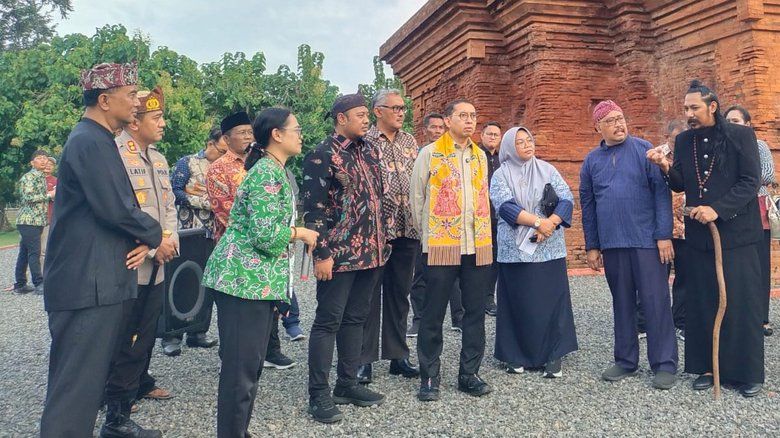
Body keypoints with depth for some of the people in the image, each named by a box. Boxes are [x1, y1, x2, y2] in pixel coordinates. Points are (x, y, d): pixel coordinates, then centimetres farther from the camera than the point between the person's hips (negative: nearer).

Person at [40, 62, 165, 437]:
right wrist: (155, 237, -5)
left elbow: (121, 203, 18)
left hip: (97, 280, 10)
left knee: (86, 377, 17)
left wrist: (142, 240, 0)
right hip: (89, 284, -10)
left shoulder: (97, 140, 17)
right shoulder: (91, 142, -15)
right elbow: (117, 208, -21)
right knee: (77, 384, -4)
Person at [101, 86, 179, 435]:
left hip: (157, 265, 8)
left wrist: (171, 236, -2)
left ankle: (140, 382, 37)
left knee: (147, 331, 19)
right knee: (124, 338, 1)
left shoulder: (158, 158, 14)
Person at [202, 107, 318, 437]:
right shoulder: (266, 174, -15)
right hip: (245, 279, -10)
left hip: (261, 281, 10)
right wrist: (300, 233, -8)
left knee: (251, 363, 16)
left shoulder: (276, 172, 16)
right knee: (242, 365, -3)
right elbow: (266, 234, -23)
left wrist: (297, 235, 8)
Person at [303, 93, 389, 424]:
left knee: (356, 318, 14)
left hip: (371, 251, 7)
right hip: (339, 254, -7)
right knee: (328, 321, 0)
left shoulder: (370, 151, 12)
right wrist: (322, 254, -16)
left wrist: (380, 243, 17)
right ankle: (319, 394, 10)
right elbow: (314, 209, -13)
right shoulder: (322, 156, -10)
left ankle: (348, 384, 26)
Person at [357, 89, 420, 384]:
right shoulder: (364, 141, -4)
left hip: (407, 229, 5)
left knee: (399, 293, 12)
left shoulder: (410, 142, 13)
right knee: (369, 294, 4)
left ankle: (398, 356, 23)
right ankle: (365, 359, 14)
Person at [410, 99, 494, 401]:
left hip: (478, 246, 5)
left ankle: (469, 373, 21)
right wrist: (425, 234, 5)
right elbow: (416, 198, 2)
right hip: (440, 246, -4)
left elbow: (483, 197, 18)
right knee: (433, 315, 2)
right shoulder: (430, 153, -1)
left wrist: (483, 234, 14)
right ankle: (429, 377, 15)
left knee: (476, 312, 9)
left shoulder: (480, 155, 14)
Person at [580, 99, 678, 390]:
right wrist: (592, 246, 10)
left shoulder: (644, 150, -1)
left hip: (647, 241, -3)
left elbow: (662, 192, -4)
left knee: (656, 303, 0)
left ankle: (665, 364, 10)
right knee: (622, 304, 11)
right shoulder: (592, 161, 9)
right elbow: (587, 206, 12)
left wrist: (664, 235, -11)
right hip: (612, 244, 4)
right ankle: (626, 360, 22)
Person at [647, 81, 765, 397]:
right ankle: (708, 367, 19)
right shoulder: (684, 140, 7)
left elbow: (751, 182, -9)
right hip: (700, 235, 4)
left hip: (736, 232, -4)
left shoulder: (741, 135, -4)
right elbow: (681, 185, 9)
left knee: (742, 303, 1)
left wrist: (718, 209, -20)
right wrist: (666, 168, -11)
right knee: (703, 303, 8)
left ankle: (748, 372, 14)